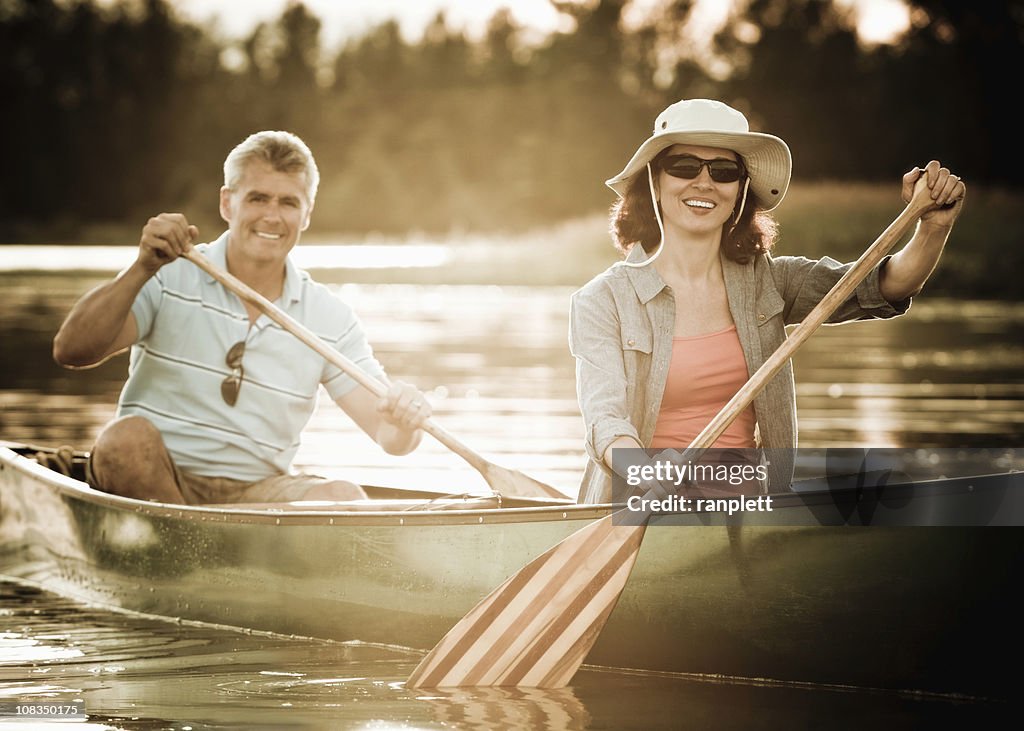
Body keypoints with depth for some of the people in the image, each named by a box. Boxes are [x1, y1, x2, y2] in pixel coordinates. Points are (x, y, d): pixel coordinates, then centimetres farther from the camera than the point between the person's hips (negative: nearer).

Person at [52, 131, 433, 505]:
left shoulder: (331, 318, 3)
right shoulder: (170, 279, -4)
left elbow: (389, 436, -1)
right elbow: (70, 351, -14)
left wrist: (404, 421, -26)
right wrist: (142, 269, -25)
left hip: (255, 492, 2)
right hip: (148, 482, -1)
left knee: (344, 498, -26)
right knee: (127, 436, -33)